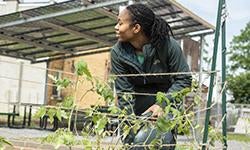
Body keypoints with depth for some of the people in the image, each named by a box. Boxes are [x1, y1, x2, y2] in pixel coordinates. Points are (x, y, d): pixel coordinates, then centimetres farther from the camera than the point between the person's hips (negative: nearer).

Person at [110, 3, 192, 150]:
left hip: (165, 104, -2)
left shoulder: (168, 45, -19)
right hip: (136, 107, 2)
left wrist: (163, 104, -22)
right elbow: (124, 92, -13)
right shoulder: (118, 52, -14)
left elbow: (184, 79, -10)